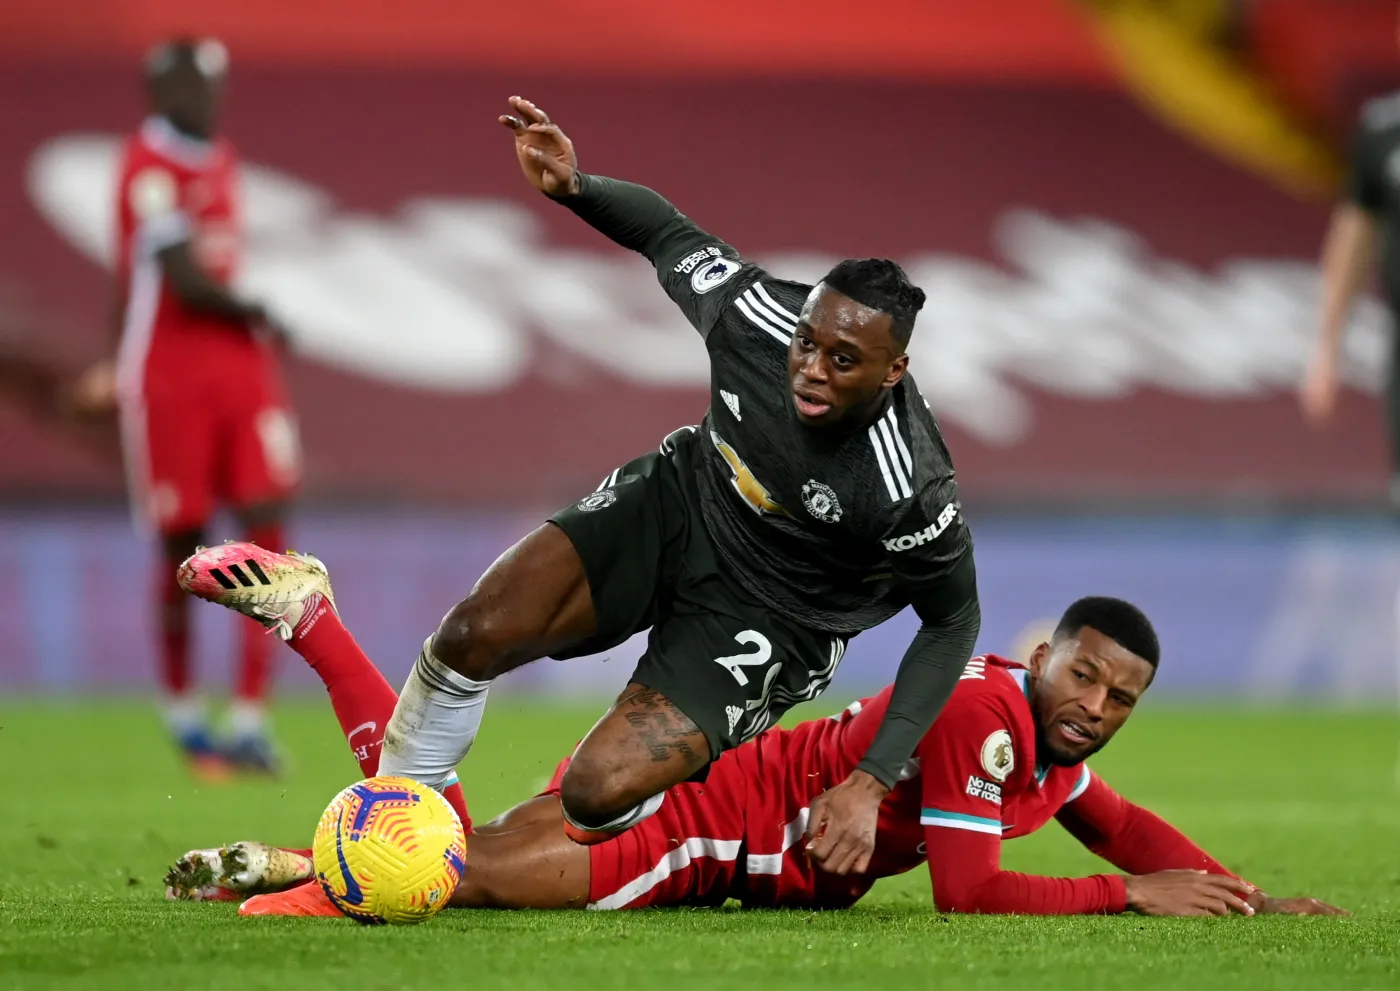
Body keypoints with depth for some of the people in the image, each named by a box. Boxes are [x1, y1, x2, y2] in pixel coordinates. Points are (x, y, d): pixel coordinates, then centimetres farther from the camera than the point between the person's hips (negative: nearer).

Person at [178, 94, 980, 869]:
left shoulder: (910, 490, -32)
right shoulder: (757, 316, -22)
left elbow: (955, 620, -14)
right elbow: (667, 232, -1)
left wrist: (873, 781, -19)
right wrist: (574, 187, -20)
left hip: (765, 621, -4)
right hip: (675, 505, 4)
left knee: (600, 791, -23)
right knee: (479, 633, -20)